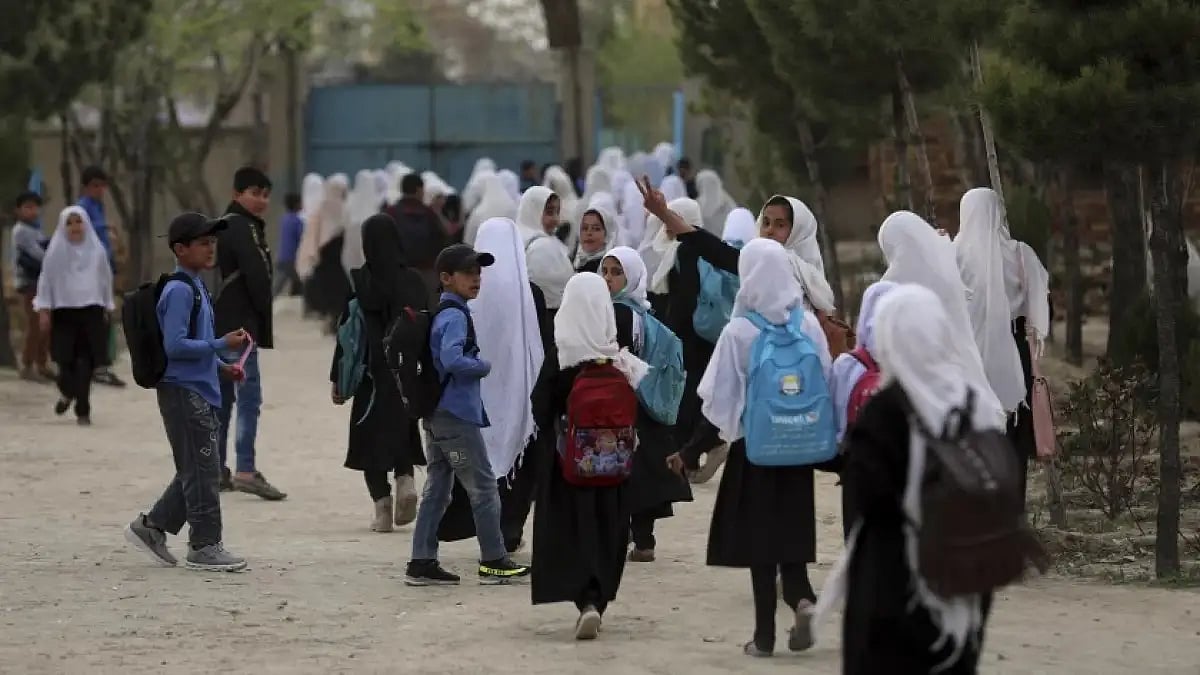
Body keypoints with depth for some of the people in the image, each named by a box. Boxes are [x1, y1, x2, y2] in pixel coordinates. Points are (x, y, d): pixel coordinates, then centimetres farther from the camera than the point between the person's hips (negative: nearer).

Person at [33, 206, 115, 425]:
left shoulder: (96, 250, 7)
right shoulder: (56, 251, 1)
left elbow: (105, 279, 15)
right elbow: (46, 281, 3)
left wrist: (106, 309, 15)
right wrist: (44, 311, -2)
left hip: (91, 310, 1)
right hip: (63, 311, -1)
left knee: (85, 362, -5)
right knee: (65, 358, -4)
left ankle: (82, 411, 1)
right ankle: (67, 392, 28)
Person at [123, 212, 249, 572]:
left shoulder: (197, 288, 16)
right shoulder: (179, 291, -16)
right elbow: (175, 345, -22)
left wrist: (221, 366, 12)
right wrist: (222, 345, -21)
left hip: (200, 390, 10)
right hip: (183, 391, -10)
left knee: (195, 471, 14)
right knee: (201, 471, -5)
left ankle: (152, 526, 23)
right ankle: (205, 546, 2)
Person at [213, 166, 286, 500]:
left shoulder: (226, 225, 20)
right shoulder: (242, 228, -11)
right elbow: (257, 277, -18)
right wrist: (265, 324, -7)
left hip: (220, 325, 11)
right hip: (239, 326, -11)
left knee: (223, 396, 15)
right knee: (249, 395, -13)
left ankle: (216, 469, 19)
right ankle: (245, 470, -20)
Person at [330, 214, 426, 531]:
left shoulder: (359, 281, -9)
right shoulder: (413, 280, -2)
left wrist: (338, 378, -1)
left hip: (372, 372, -3)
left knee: (372, 434, 7)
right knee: (402, 428, 21)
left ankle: (383, 509, -1)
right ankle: (405, 480, -4)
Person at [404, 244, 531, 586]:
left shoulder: (442, 314, 15)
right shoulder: (455, 316, -15)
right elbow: (452, 360, -29)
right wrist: (484, 367, -13)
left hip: (438, 413, 10)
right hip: (457, 414, -10)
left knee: (437, 488, 11)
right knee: (484, 486, -1)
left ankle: (422, 564, 10)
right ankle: (494, 561, 5)